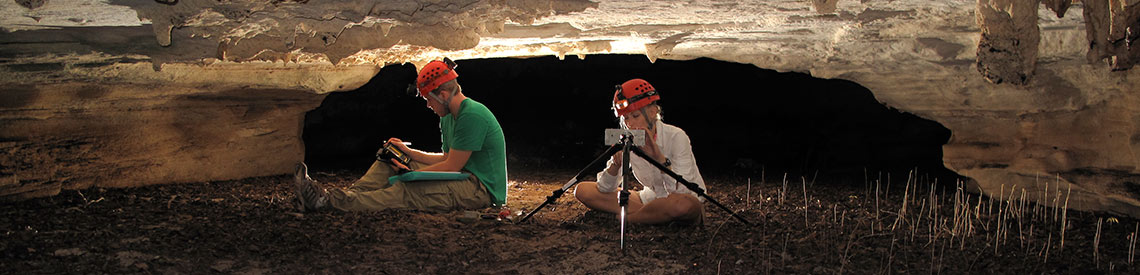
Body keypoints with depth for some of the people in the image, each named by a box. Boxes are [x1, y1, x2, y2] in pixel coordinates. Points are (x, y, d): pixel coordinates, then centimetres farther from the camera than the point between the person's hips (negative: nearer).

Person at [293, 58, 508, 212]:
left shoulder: (472, 116, -19)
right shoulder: (448, 118, 14)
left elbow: (451, 167, -18)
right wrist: (407, 151, 12)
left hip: (482, 189, -10)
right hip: (465, 179, 10)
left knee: (407, 191, -29)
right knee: (388, 163, 3)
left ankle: (330, 201, -35)